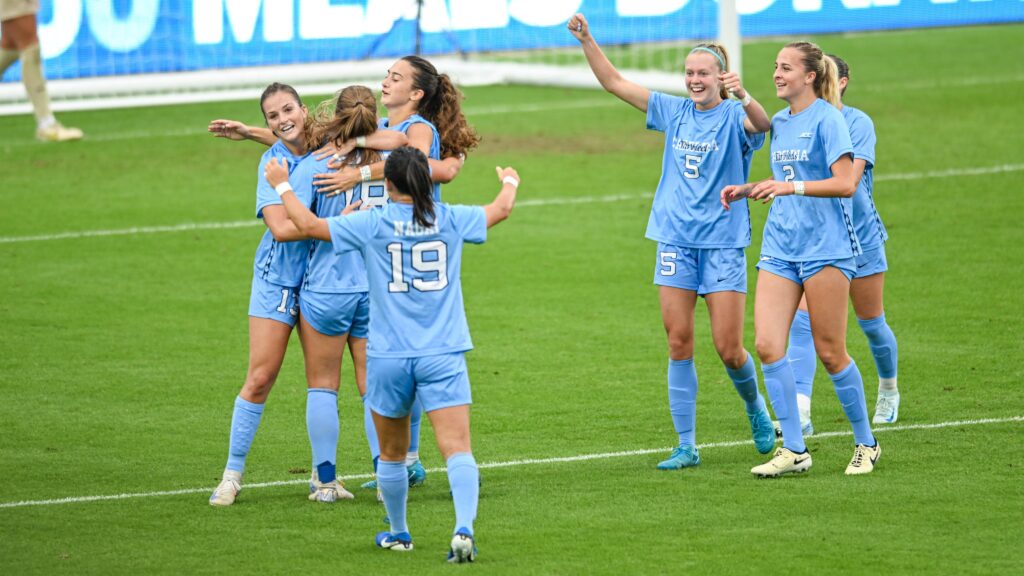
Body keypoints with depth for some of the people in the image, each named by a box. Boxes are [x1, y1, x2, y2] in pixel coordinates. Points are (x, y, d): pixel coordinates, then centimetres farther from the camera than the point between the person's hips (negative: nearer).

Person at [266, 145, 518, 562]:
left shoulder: (371, 224, -3)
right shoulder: (451, 219, 3)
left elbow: (309, 224, 7)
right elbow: (501, 210, 23)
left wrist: (282, 185, 24)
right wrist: (510, 182, 46)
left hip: (388, 358, 0)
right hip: (443, 356, 0)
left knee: (392, 454, 18)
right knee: (457, 447, -9)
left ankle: (397, 533, 32)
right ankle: (464, 528, -28)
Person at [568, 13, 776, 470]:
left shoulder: (735, 117, -6)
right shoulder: (674, 112, 7)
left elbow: (761, 124, -31)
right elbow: (614, 82, 10)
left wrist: (742, 96, -51)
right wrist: (586, 40, -1)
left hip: (723, 243, -4)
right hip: (676, 242, 4)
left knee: (729, 349, -3)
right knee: (679, 344, 1)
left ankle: (755, 408, 28)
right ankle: (686, 446, 6)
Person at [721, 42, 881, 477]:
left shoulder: (826, 119, -8)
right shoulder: (779, 123, 14)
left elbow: (845, 183, -17)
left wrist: (791, 186, -25)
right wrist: (746, 191, 12)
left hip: (824, 246, -7)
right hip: (780, 246, 7)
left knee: (830, 352, -1)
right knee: (767, 344, -8)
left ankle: (865, 444, 16)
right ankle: (793, 450, -2)